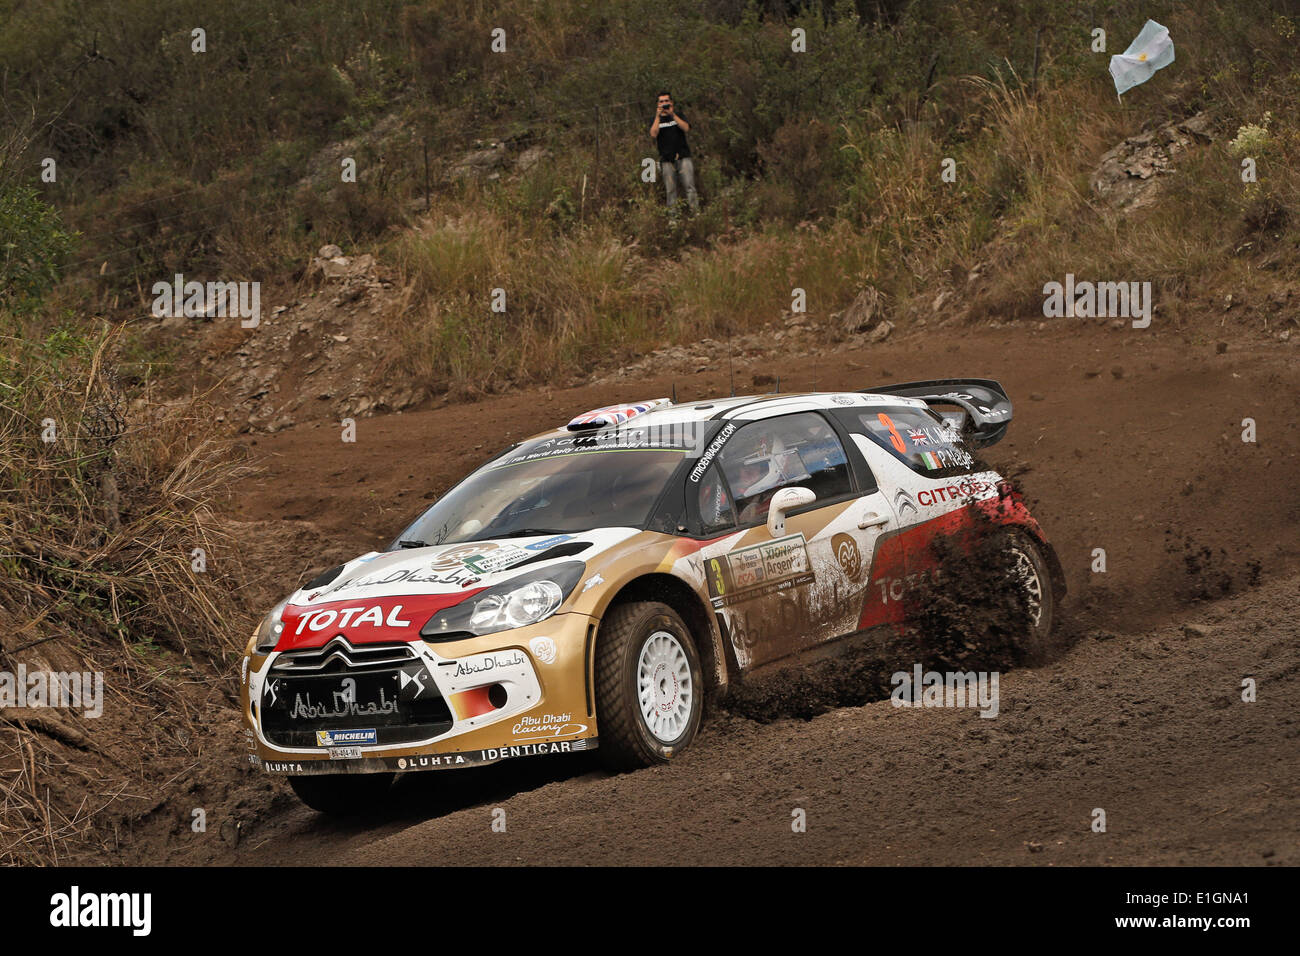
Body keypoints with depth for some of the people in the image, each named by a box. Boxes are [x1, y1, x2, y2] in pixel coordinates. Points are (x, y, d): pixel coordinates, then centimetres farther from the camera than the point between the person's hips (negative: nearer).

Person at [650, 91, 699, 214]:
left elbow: (686, 128, -5)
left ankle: (696, 212, -9)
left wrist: (672, 115, -12)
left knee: (690, 187, -9)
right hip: (667, 160, 0)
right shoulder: (656, 120, 11)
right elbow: (653, 135, -7)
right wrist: (658, 116, -11)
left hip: (683, 157, 0)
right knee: (670, 190, -3)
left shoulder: (678, 116, 13)